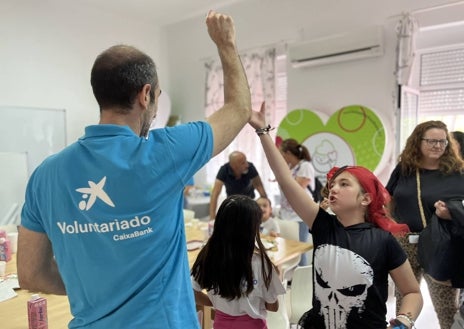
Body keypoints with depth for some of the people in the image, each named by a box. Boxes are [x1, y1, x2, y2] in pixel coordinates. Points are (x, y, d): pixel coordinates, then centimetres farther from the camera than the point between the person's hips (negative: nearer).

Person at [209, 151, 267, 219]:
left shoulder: (250, 167, -34)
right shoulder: (224, 170, -35)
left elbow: (259, 185, -26)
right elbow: (215, 193, -40)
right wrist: (212, 216, -47)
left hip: (249, 199, 1)